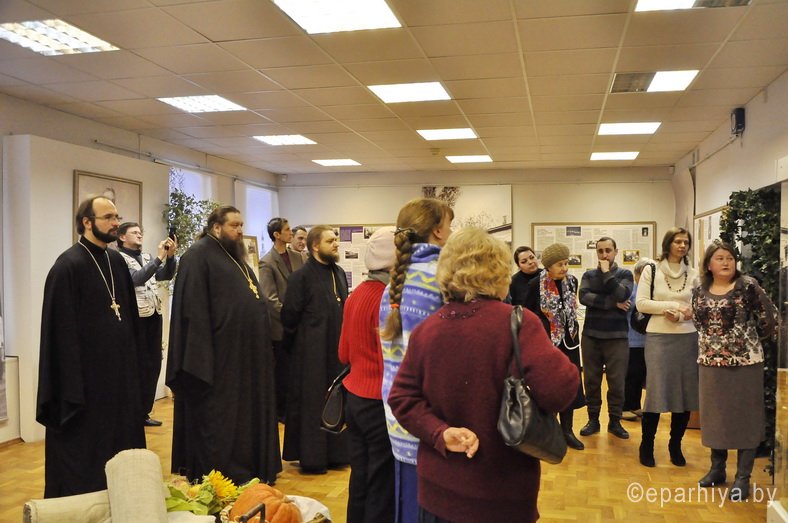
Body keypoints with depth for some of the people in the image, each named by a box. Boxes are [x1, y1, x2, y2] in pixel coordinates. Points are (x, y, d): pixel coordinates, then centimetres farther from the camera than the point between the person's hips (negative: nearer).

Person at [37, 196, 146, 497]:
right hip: (85, 376, -7)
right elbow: (63, 331, -16)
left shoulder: (116, 261, 8)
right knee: (83, 453, 6)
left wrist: (132, 364, 11)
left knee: (120, 443, 16)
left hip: (120, 371, 7)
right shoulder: (68, 266, -14)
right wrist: (72, 387, -17)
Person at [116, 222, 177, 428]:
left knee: (154, 364, 8)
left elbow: (166, 275, 8)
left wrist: (170, 256, -8)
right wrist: (159, 258, -22)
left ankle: (144, 412, 19)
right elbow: (136, 279, -19)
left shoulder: (147, 257, 16)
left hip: (153, 316, 7)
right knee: (139, 366, -2)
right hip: (136, 318, -7)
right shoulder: (119, 259, -5)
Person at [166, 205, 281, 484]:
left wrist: (261, 346, 17)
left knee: (245, 415, 16)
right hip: (219, 356, -9)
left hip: (246, 354, 9)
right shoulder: (198, 255, -10)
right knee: (218, 421, 1)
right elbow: (193, 309, -18)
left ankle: (250, 473, 27)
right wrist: (202, 358, -23)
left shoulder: (235, 256, 18)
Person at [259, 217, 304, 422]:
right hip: (280, 326, -5)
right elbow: (270, 299, -16)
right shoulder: (267, 262, -11)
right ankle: (280, 410, 22)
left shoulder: (297, 257, 8)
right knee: (282, 371, 7)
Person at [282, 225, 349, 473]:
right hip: (311, 352, -6)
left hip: (337, 350, 7)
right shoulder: (301, 276, -12)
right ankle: (311, 457, 15)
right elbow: (289, 317, -12)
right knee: (312, 403, 3)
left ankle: (334, 453, 25)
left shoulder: (339, 273, 9)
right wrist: (308, 330, 1)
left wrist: (342, 336, 8)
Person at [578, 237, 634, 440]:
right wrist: (613, 303, -15)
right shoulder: (588, 275, 7)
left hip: (617, 336, -1)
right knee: (591, 380, 7)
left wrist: (607, 272, -11)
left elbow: (621, 295, -16)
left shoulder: (625, 274, 4)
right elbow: (584, 297, -11)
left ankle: (615, 421, 17)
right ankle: (593, 419, 19)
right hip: (591, 335, 2)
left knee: (617, 382, 3)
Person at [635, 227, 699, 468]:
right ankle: (647, 445, 12)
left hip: (688, 338, 3)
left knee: (686, 393, 6)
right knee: (656, 392, -3)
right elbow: (641, 303, -5)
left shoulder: (693, 274, 8)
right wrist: (673, 305, -12)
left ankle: (675, 445, 21)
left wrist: (680, 315, -13)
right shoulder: (651, 271, 1)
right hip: (658, 338, -3)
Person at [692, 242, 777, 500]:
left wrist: (750, 341, 6)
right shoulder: (699, 292, 6)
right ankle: (717, 469, 27)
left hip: (744, 362, -4)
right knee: (714, 415, 12)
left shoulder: (747, 286, -7)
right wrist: (709, 345, 11)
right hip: (711, 362, 4)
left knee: (745, 416, 3)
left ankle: (743, 477, 12)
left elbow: (770, 319, -3)